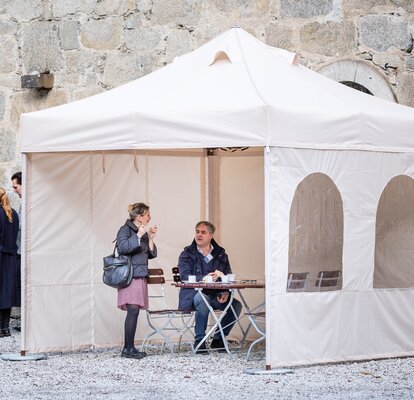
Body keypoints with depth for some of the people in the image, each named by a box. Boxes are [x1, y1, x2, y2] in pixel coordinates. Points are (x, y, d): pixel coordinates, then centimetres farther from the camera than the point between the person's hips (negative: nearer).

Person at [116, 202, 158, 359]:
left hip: (141, 277, 8)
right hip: (130, 277, -8)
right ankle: (129, 349, -13)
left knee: (133, 312, 4)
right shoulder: (125, 230, -4)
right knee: (133, 310, -15)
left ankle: (128, 348, 6)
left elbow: (151, 254, 17)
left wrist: (150, 238, 4)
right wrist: (139, 235, -19)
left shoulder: (143, 233, 19)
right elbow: (123, 247, -20)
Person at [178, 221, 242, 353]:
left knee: (236, 305, -21)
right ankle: (199, 341, -22)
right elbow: (185, 277, -11)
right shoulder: (187, 255, 4)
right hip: (193, 294, -4)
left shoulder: (221, 255, 15)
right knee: (202, 300, -38)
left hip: (216, 296, 4)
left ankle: (218, 340, -3)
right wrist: (205, 278, -28)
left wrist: (226, 292, -14)